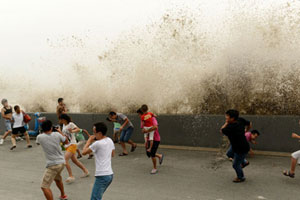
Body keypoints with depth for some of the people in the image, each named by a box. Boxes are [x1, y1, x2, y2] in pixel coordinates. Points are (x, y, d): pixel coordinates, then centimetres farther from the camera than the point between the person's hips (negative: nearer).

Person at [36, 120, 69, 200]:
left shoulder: (40, 137, -8)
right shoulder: (57, 134, -4)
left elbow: (38, 143, 18)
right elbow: (66, 142, 13)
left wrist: (44, 132, 28)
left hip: (52, 165, -6)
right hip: (62, 162, 6)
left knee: (45, 187, -3)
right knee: (57, 178, 33)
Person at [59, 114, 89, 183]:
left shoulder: (70, 124, -14)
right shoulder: (64, 125, 10)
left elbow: (78, 129, -29)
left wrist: (72, 131, -46)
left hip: (72, 145, -9)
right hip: (67, 145, 9)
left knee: (65, 159, -19)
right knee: (74, 160, 16)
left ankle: (71, 176, -13)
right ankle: (86, 171, 30)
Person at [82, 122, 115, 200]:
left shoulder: (98, 143, -16)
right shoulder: (110, 141, 7)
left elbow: (84, 152, -6)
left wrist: (89, 141, 6)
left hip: (102, 176, -9)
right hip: (110, 174, 9)